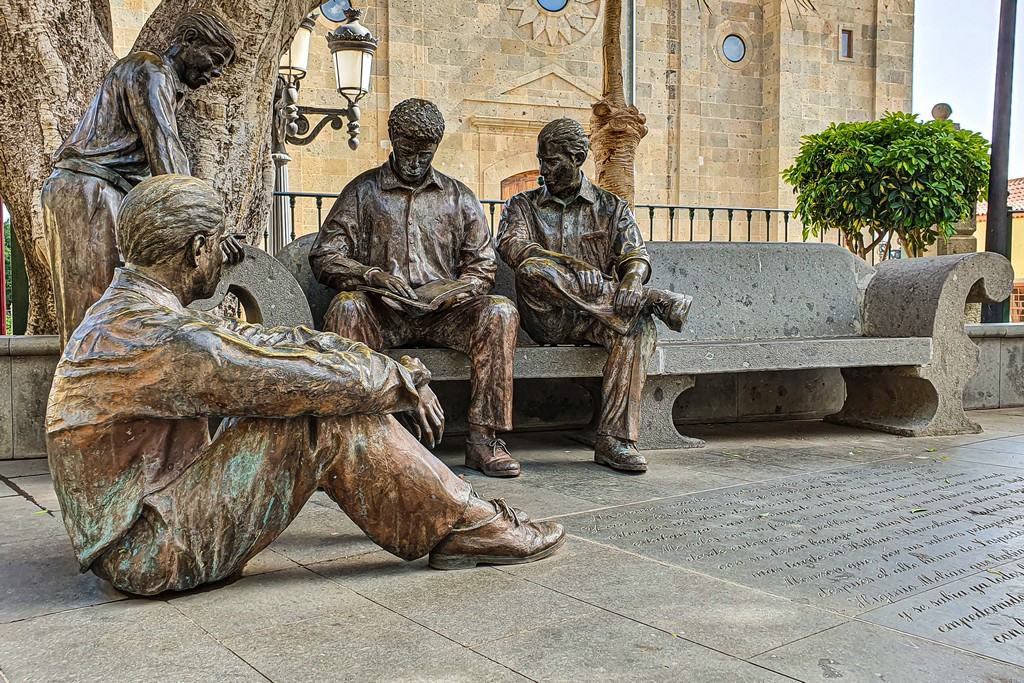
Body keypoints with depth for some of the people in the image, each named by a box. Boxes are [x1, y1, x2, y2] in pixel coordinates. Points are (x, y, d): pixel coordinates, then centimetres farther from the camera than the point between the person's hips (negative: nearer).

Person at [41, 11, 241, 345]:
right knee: (95, 305, -14)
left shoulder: (168, 87, 25)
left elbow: (154, 164, 21)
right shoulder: (149, 70, -5)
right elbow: (166, 153, -16)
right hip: (88, 190, -10)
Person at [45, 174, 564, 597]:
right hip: (148, 555, -10)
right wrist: (401, 382, -4)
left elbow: (265, 341, 6)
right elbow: (304, 378, -23)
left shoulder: (127, 313, 9)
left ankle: (457, 515, 12)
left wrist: (395, 373, 3)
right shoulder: (163, 339, -25)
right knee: (328, 416, -19)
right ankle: (466, 527, -4)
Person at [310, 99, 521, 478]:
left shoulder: (459, 197, 17)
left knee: (499, 312, -27)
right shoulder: (363, 191, 12)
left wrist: (456, 290, -10)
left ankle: (484, 438, -26)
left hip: (443, 313, 2)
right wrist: (372, 275, -16)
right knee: (346, 307, -35)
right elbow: (324, 256, 3)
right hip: (384, 313, -1)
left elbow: (482, 264, 14)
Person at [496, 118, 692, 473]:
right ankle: (653, 300, -26)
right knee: (532, 268, -34)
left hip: (600, 317, 1)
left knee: (639, 327, -33)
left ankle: (613, 440, -34)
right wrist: (573, 265, -25)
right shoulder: (522, 205, 14)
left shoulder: (612, 208, 18)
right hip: (548, 318, -1)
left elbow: (635, 256, 4)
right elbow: (511, 246, -8)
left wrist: (632, 279, -23)